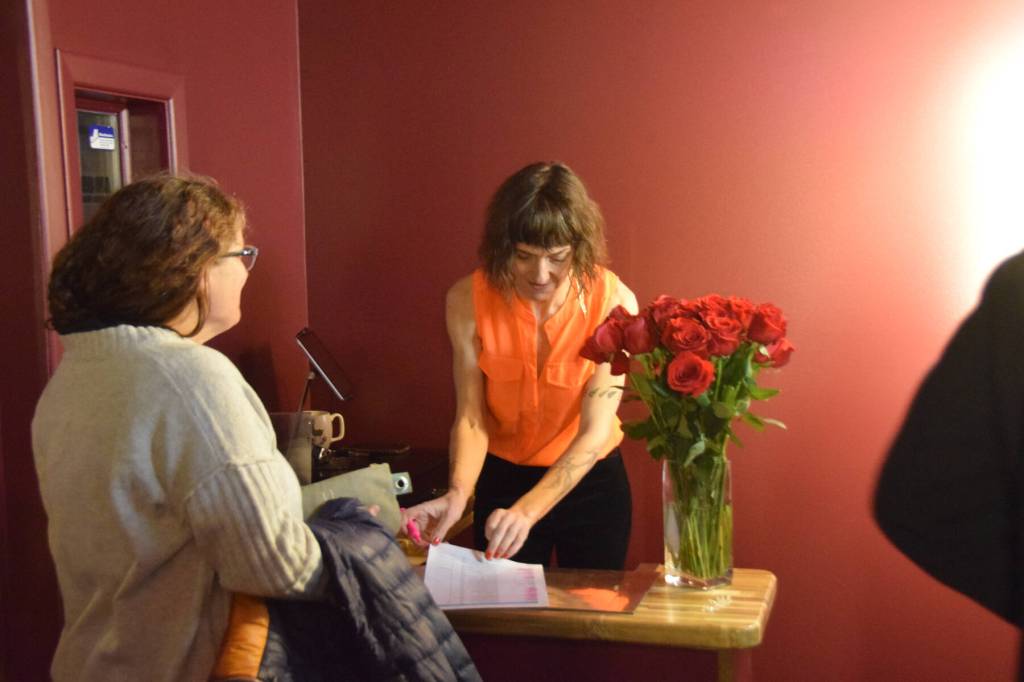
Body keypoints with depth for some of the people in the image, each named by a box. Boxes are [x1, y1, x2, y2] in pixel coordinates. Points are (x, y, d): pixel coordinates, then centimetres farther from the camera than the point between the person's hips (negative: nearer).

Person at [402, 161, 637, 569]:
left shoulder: (613, 301, -23)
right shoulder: (468, 300, -18)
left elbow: (595, 432, -25)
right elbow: (470, 415, -15)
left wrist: (528, 510, -37)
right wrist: (458, 493, -34)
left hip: (591, 480, -1)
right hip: (503, 480, 1)